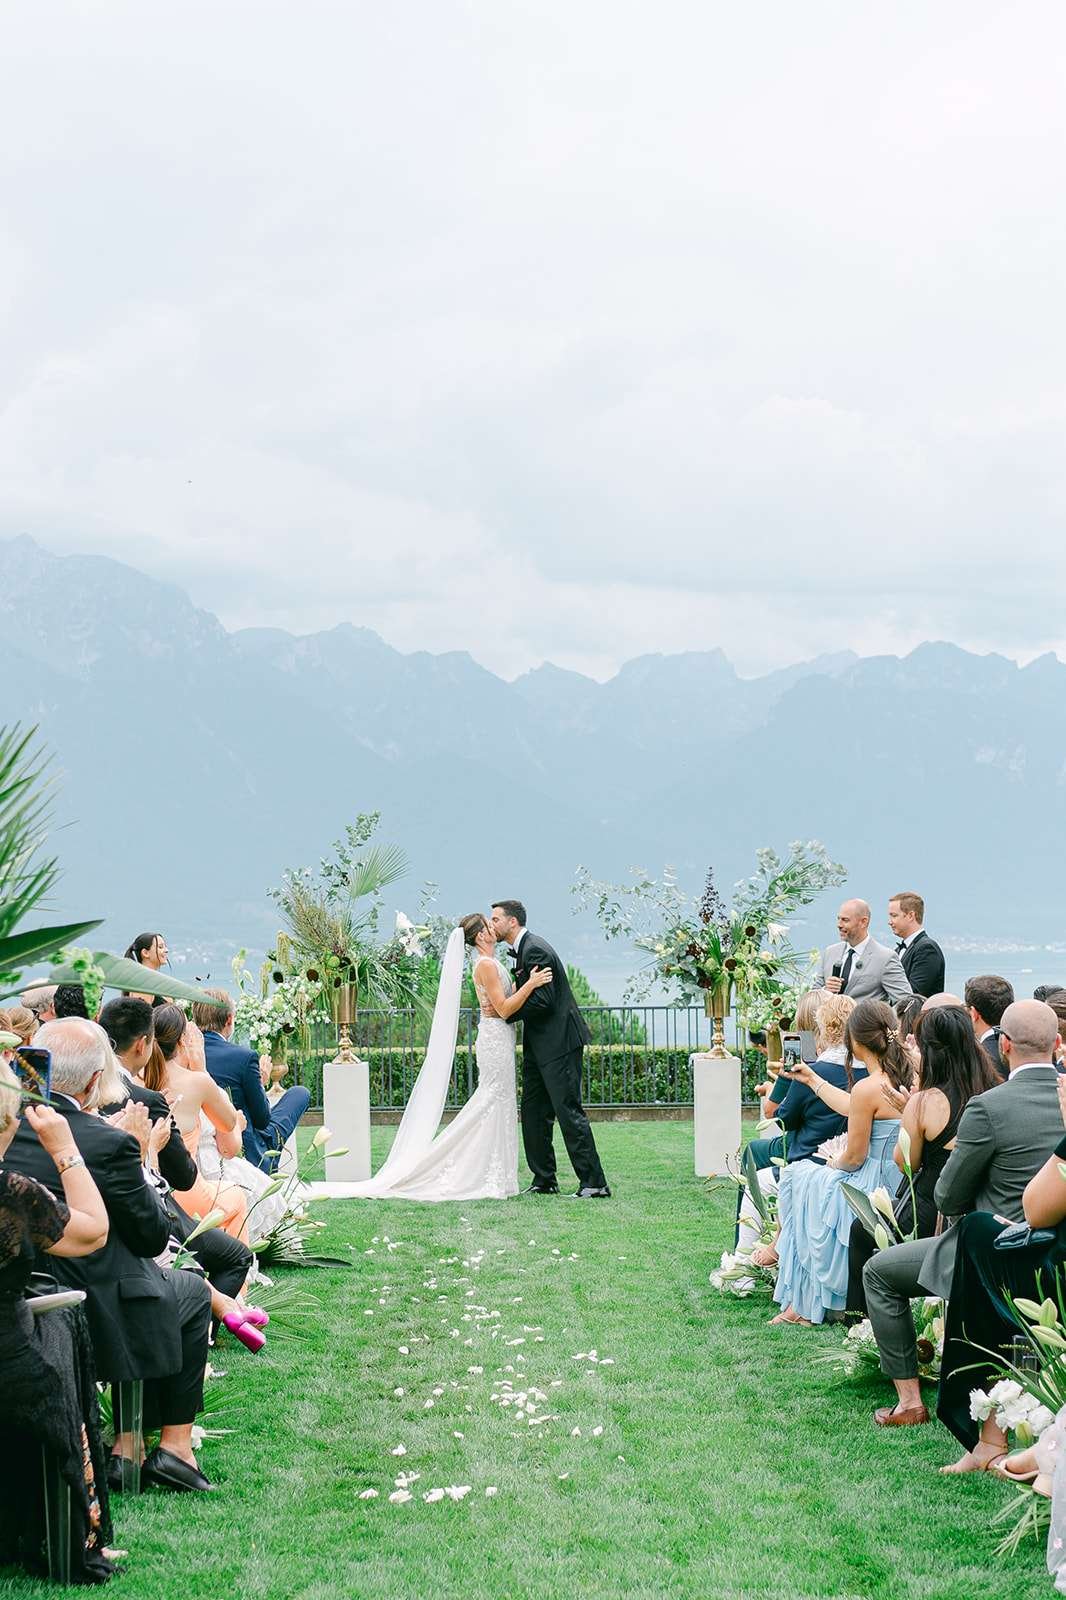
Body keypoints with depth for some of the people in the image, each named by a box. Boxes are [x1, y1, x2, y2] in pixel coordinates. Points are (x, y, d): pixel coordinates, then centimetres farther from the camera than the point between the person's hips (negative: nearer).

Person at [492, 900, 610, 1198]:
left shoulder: (535, 950, -17)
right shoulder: (522, 950, 15)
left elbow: (542, 1001, -22)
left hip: (559, 1043, -11)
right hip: (539, 1045, 11)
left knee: (569, 1112, -9)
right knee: (533, 1114, 11)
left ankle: (594, 1183, -7)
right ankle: (544, 1181, 18)